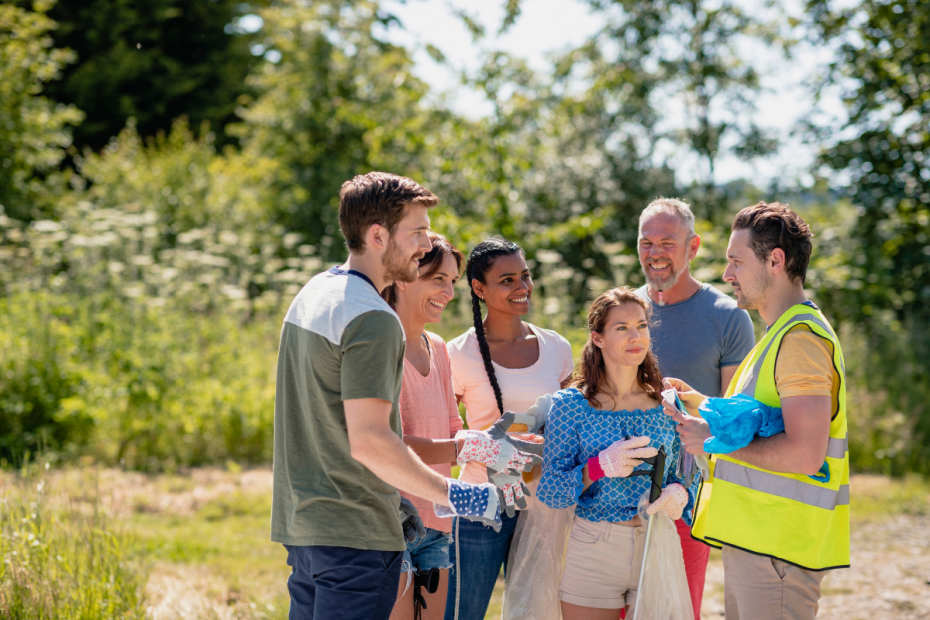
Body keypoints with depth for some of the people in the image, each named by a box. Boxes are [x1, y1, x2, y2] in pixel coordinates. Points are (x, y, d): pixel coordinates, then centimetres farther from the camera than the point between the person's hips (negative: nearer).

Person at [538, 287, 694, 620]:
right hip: (592, 552, -2)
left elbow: (685, 474, 11)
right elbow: (549, 490, -8)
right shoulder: (571, 405, -5)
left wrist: (679, 493, -11)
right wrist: (599, 467, -23)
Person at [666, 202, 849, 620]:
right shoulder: (780, 334, 19)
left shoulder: (801, 338, -16)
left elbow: (804, 454, -24)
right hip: (750, 538, 10)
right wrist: (702, 406, 15)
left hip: (777, 549, -10)